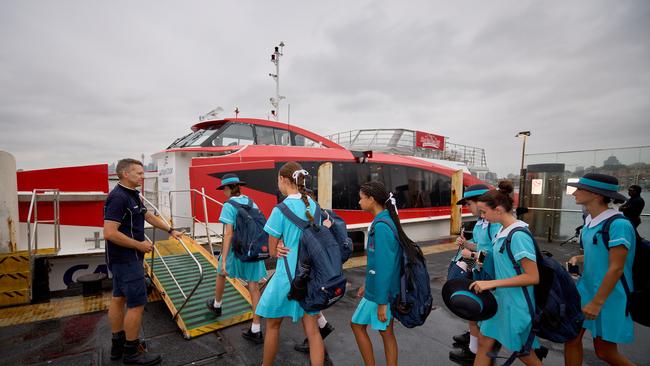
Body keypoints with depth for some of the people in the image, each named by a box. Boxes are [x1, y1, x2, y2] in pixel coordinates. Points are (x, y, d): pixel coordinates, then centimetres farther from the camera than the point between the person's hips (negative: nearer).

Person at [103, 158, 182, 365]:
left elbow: (149, 216, 20)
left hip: (123, 258, 10)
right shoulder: (118, 197, -22)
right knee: (137, 304, -1)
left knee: (119, 298, 17)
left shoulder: (132, 195, 9)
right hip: (126, 259, -10)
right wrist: (140, 245, -19)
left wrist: (170, 230, 23)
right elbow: (109, 233, -28)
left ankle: (118, 344, 31)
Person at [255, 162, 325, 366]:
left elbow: (273, 251, -9)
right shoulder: (313, 206, 0)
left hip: (287, 276, -5)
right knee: (312, 329, 13)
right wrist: (284, 245, 0)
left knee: (273, 325, 20)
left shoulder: (280, 209, -17)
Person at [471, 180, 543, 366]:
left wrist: (492, 283, -26)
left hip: (516, 303, -8)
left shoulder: (519, 236, -24)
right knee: (484, 341, 15)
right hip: (501, 299, 8)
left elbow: (533, 277, -24)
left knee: (522, 351, 17)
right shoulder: (503, 231, 2)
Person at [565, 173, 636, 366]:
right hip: (585, 289, 7)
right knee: (572, 338, 10)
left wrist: (597, 302, -19)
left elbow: (616, 268, -20)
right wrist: (578, 258, 1)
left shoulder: (618, 224, -20)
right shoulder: (590, 221, 4)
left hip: (609, 297, -7)